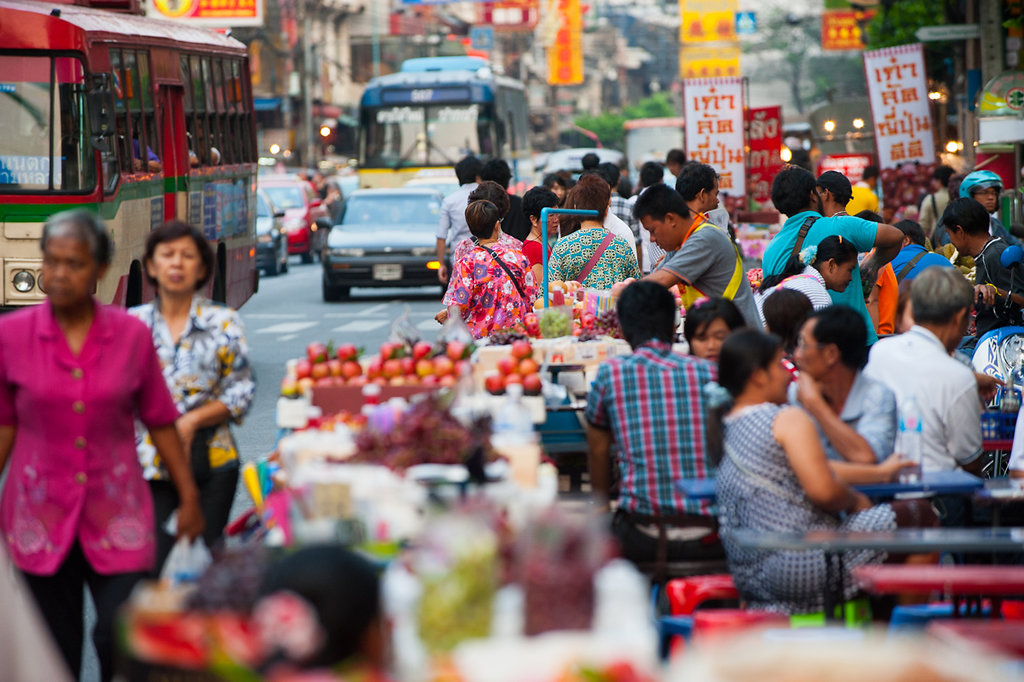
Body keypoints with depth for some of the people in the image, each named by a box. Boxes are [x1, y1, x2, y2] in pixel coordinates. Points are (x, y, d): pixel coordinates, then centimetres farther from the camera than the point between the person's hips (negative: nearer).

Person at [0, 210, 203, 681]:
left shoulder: (131, 334, -1)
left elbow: (160, 422, 7)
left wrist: (189, 497, 9)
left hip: (116, 517, 0)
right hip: (41, 515, 0)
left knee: (123, 640, -8)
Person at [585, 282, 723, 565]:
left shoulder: (610, 374, 2)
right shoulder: (709, 373, 6)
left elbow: (597, 452, 15)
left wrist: (602, 505, 32)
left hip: (644, 540, -2)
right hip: (712, 537, 2)